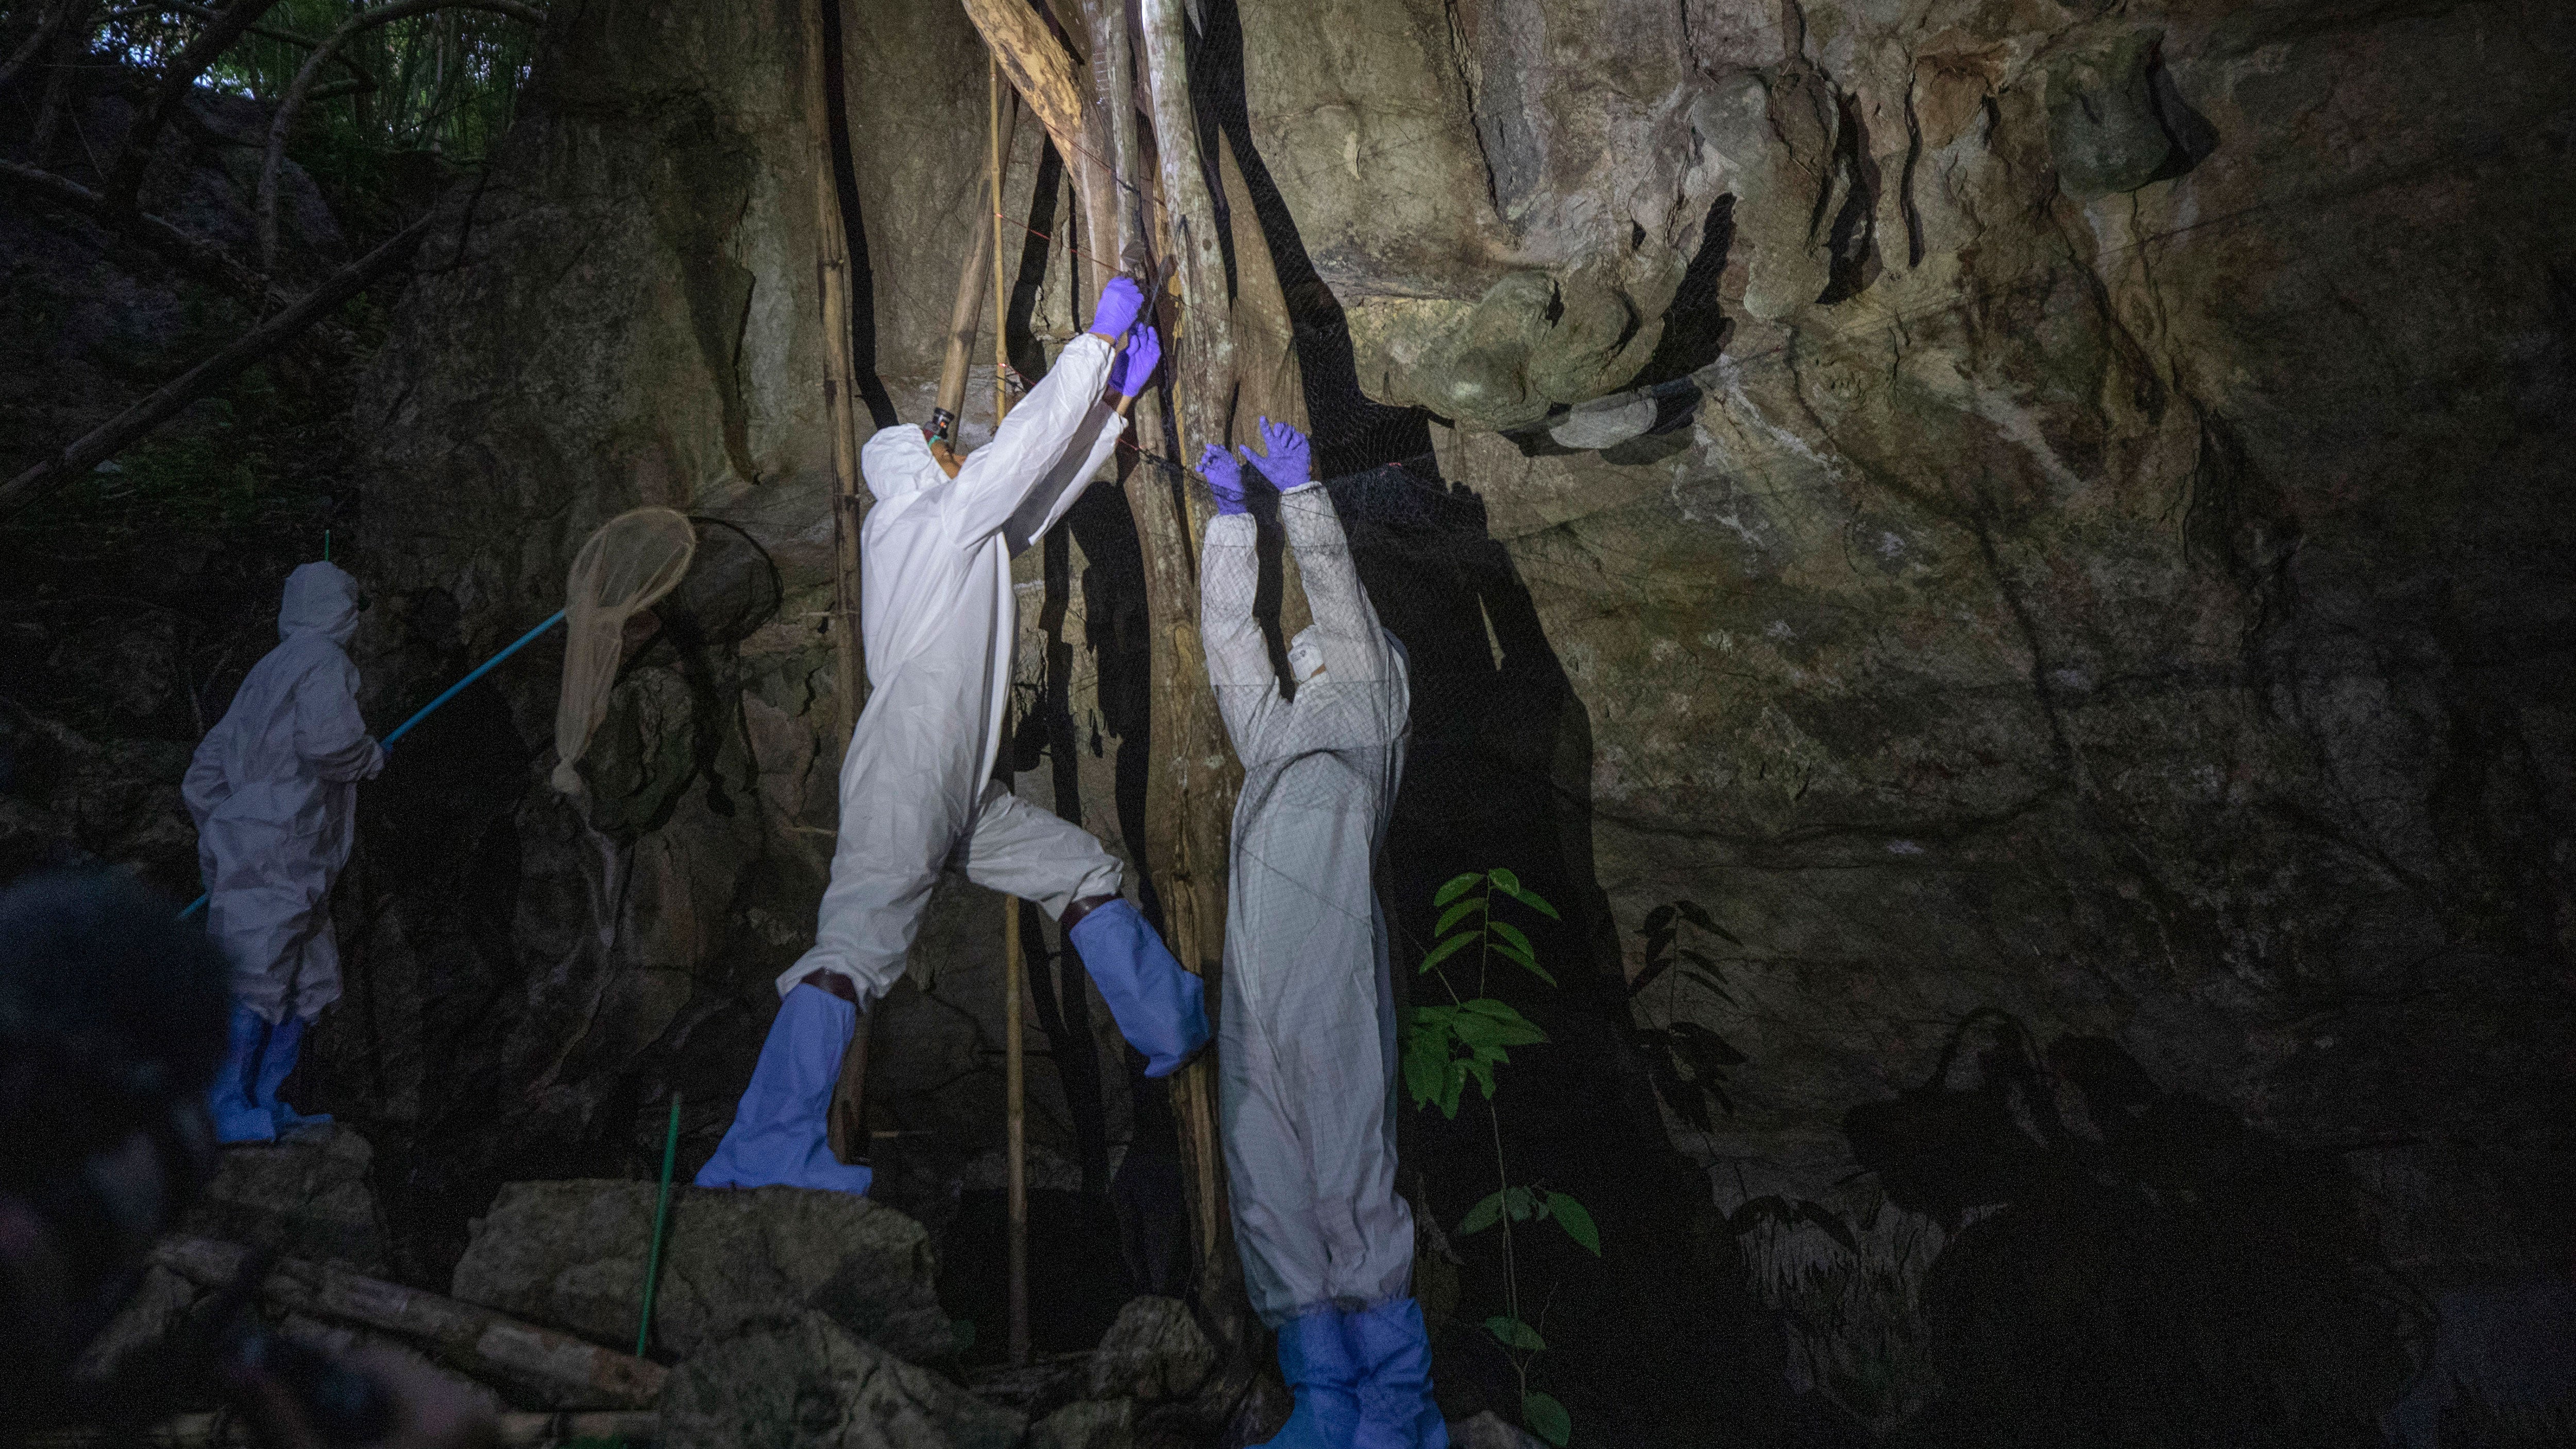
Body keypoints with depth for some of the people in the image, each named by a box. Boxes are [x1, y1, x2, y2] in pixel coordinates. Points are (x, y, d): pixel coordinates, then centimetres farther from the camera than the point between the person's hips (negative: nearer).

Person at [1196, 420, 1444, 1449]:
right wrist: (1231, 514, 31)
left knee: (1349, 1180, -12)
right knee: (1270, 1187, 1)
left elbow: (1343, 602, 11)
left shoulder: (1371, 712, 16)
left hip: (1329, 971, -7)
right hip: (1255, 983, 7)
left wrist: (1301, 492, 18)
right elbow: (1230, 636, 31)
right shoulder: (1276, 732, 31)